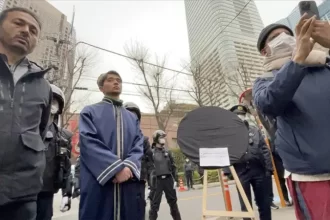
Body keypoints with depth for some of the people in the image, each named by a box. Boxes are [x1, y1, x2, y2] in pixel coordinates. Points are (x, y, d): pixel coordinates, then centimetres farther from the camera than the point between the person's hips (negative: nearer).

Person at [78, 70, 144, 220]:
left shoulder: (132, 118, 19)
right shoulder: (89, 112, 8)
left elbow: (139, 145, 6)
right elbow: (89, 143, -8)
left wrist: (129, 166, -15)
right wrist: (118, 167, -18)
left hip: (129, 184, 4)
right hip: (97, 183, -3)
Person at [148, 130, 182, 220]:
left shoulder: (167, 152, 8)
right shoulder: (151, 152, -6)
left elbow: (173, 166, 11)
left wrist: (175, 179, 5)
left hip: (168, 179, 4)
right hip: (157, 180, -4)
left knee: (173, 202, 16)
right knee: (154, 204, 4)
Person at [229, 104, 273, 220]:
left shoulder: (254, 130, 11)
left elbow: (265, 150, 8)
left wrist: (269, 168, 2)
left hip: (259, 170, 2)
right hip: (241, 172, -2)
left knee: (264, 202, 13)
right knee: (245, 205, 8)